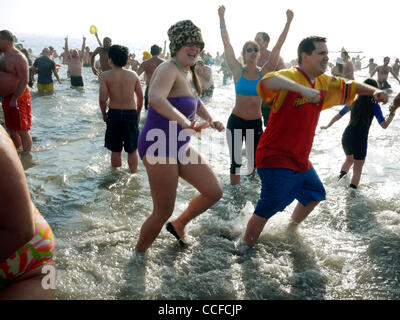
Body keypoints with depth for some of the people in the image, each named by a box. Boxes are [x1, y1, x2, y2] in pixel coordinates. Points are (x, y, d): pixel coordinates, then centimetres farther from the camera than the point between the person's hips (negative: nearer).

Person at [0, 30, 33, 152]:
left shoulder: (18, 57, -15)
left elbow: (24, 80, -21)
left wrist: (15, 99, -24)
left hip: (17, 97, -9)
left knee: (22, 130, -4)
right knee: (11, 129, 17)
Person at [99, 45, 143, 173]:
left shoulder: (105, 75, -7)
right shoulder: (133, 74, 0)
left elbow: (102, 98, -13)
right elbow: (140, 97, 3)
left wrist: (104, 114, 3)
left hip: (114, 114, -1)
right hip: (131, 113, 1)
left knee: (115, 150, 12)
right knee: (132, 150, 12)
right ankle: (133, 175, 21)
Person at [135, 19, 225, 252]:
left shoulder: (189, 73, 11)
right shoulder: (169, 69, -18)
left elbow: (195, 101, 31)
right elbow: (155, 98, -40)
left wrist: (211, 121, 17)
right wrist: (185, 122, -52)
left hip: (180, 147, 9)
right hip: (159, 146, -9)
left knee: (214, 192, 10)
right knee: (163, 213, -2)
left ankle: (179, 225, 32)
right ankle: (138, 254, 22)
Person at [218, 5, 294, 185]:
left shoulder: (264, 73, 1)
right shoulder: (238, 71, -3)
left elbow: (277, 47, -1)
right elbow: (227, 44, -4)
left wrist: (288, 22, -3)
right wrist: (222, 18, -4)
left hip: (256, 123, 2)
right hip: (236, 122, -1)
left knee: (255, 162, 9)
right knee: (235, 162, 5)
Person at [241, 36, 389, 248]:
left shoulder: (325, 83, 9)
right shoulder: (290, 76, -18)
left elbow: (350, 87, 25)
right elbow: (268, 81, -40)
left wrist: (374, 91, 8)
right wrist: (302, 89, -51)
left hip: (300, 159, 9)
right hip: (276, 158, -9)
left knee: (315, 194, 25)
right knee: (267, 208, -12)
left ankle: (291, 230, 48)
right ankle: (245, 249, 8)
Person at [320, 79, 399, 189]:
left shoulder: (353, 102, 5)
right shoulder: (374, 106, -9)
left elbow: (338, 116, 14)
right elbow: (384, 125, -13)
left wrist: (327, 126, 27)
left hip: (346, 137, 5)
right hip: (360, 140, -5)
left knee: (349, 159, 30)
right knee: (358, 168, 7)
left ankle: (340, 180, 24)